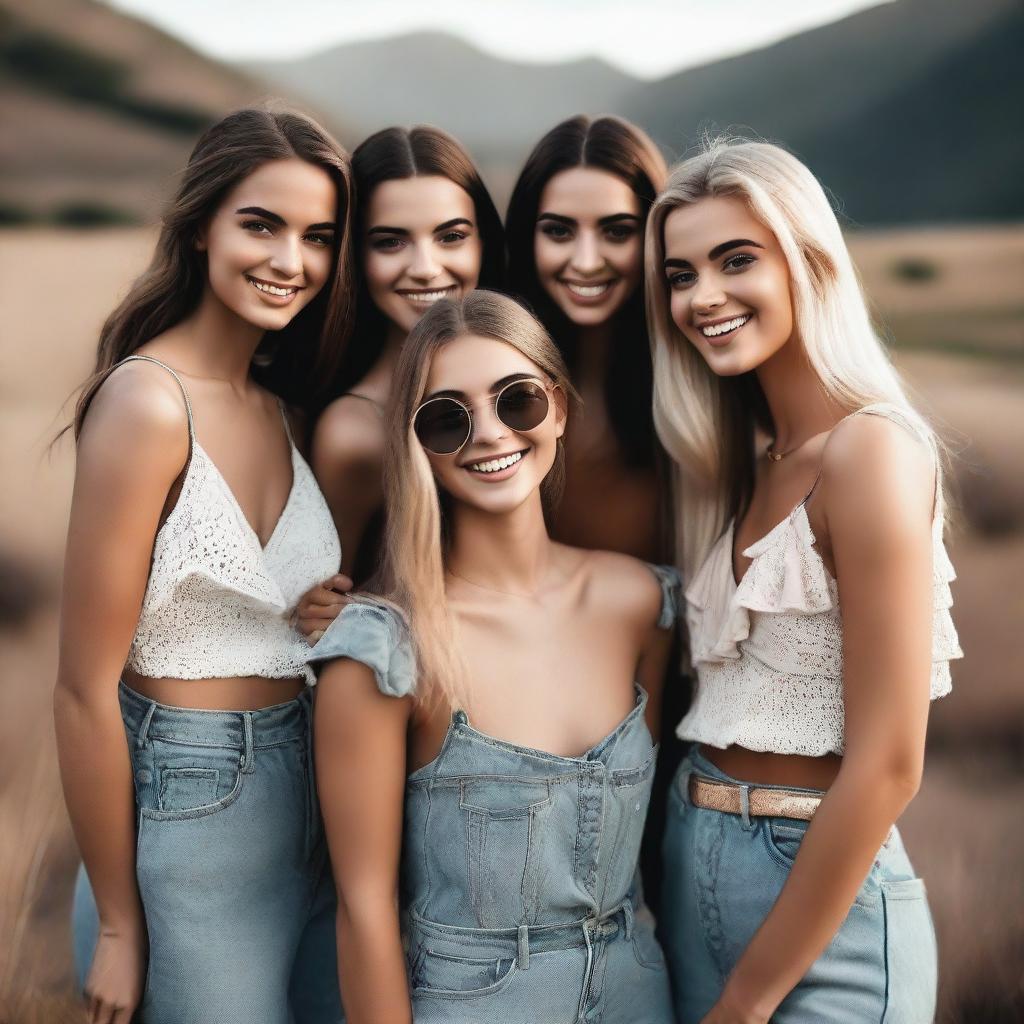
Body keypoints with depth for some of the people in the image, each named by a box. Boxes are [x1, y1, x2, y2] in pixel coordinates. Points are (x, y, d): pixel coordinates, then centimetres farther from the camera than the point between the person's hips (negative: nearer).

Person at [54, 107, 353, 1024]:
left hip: (313, 799, 7)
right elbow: (86, 688, -16)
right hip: (190, 809, -7)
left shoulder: (279, 405, 6)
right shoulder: (148, 401, -17)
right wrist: (118, 927, -10)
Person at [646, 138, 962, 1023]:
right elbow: (720, 703, 10)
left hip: (820, 901, -7)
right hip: (693, 865, 7)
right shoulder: (742, 459, 8)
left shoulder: (871, 449, -17)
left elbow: (887, 766, -20)